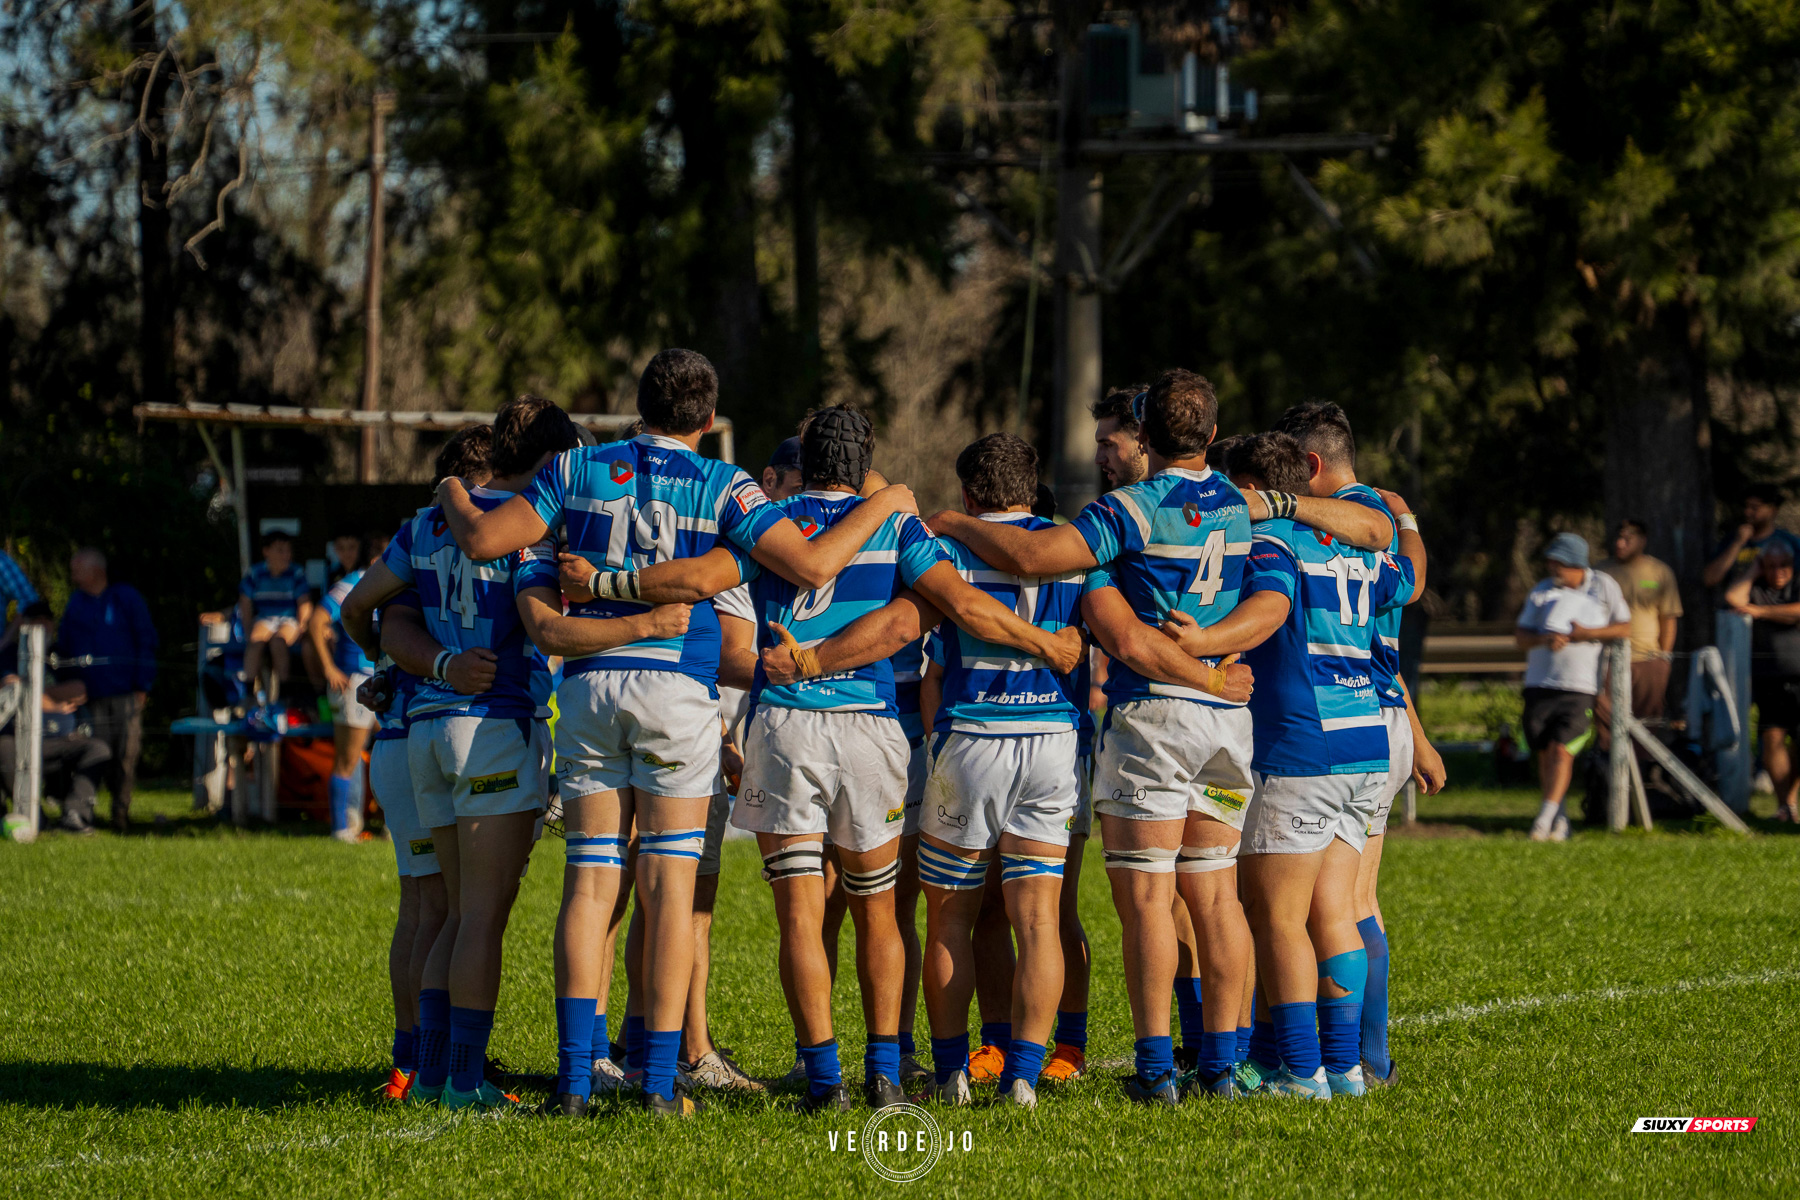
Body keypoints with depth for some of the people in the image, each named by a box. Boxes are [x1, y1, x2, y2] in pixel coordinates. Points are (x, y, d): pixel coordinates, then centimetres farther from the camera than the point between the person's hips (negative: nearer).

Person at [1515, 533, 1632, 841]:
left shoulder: (1604, 587, 4)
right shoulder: (1542, 591, 10)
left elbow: (1625, 628, 4)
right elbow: (1520, 635, 7)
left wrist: (1589, 633, -12)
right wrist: (1543, 639, -15)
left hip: (1581, 686, -4)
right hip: (1540, 684, 4)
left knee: (1561, 749, -15)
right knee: (1544, 753, 4)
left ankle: (1546, 818, -18)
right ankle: (1560, 822, 15)